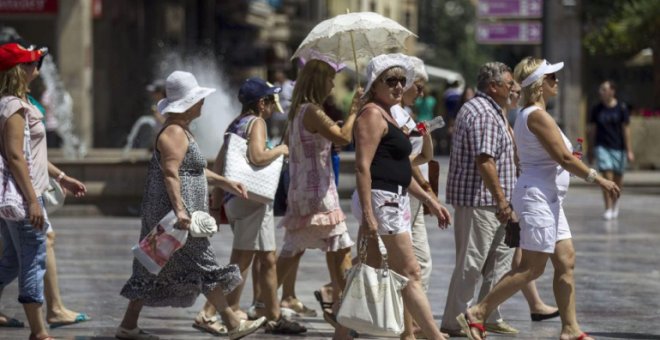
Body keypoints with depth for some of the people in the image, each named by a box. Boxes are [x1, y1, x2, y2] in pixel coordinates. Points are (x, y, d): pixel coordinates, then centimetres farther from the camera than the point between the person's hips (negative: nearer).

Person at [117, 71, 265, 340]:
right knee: (204, 267, -4)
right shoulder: (174, 133, -15)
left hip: (161, 215, 11)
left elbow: (194, 169, 27)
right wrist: (179, 209, -33)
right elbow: (170, 174, -25)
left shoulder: (181, 130, 19)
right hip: (172, 213, -11)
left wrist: (225, 183, 24)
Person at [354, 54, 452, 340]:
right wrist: (367, 214, -25)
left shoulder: (387, 115, 21)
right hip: (380, 198, -10)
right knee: (410, 273, -9)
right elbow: (362, 166, -19)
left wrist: (429, 201, 27)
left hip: (395, 200, 10)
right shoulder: (372, 114, -10)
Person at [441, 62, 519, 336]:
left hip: (489, 202, 11)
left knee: (500, 258, 14)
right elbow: (484, 161, -24)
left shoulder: (490, 111, 19)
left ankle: (489, 317, 21)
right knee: (471, 263, -5)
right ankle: (454, 322, 1)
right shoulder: (483, 113, -17)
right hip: (479, 200, -11)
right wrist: (502, 200, -23)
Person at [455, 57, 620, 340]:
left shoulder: (527, 115, 14)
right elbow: (564, 158, -20)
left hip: (548, 200, 10)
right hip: (538, 197, -10)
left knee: (566, 262, 8)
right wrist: (598, 179, -13)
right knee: (532, 269, -8)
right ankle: (476, 314, -5)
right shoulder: (537, 115, -17)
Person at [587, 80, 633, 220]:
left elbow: (626, 129, -2)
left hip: (618, 147, 0)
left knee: (618, 178, 8)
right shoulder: (596, 109, 3)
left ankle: (615, 201, 35)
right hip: (602, 147, 0)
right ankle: (608, 208, -8)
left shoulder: (621, 108, -2)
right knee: (607, 177, -11)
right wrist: (590, 150, 10)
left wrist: (629, 150, -5)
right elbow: (592, 130, 9)